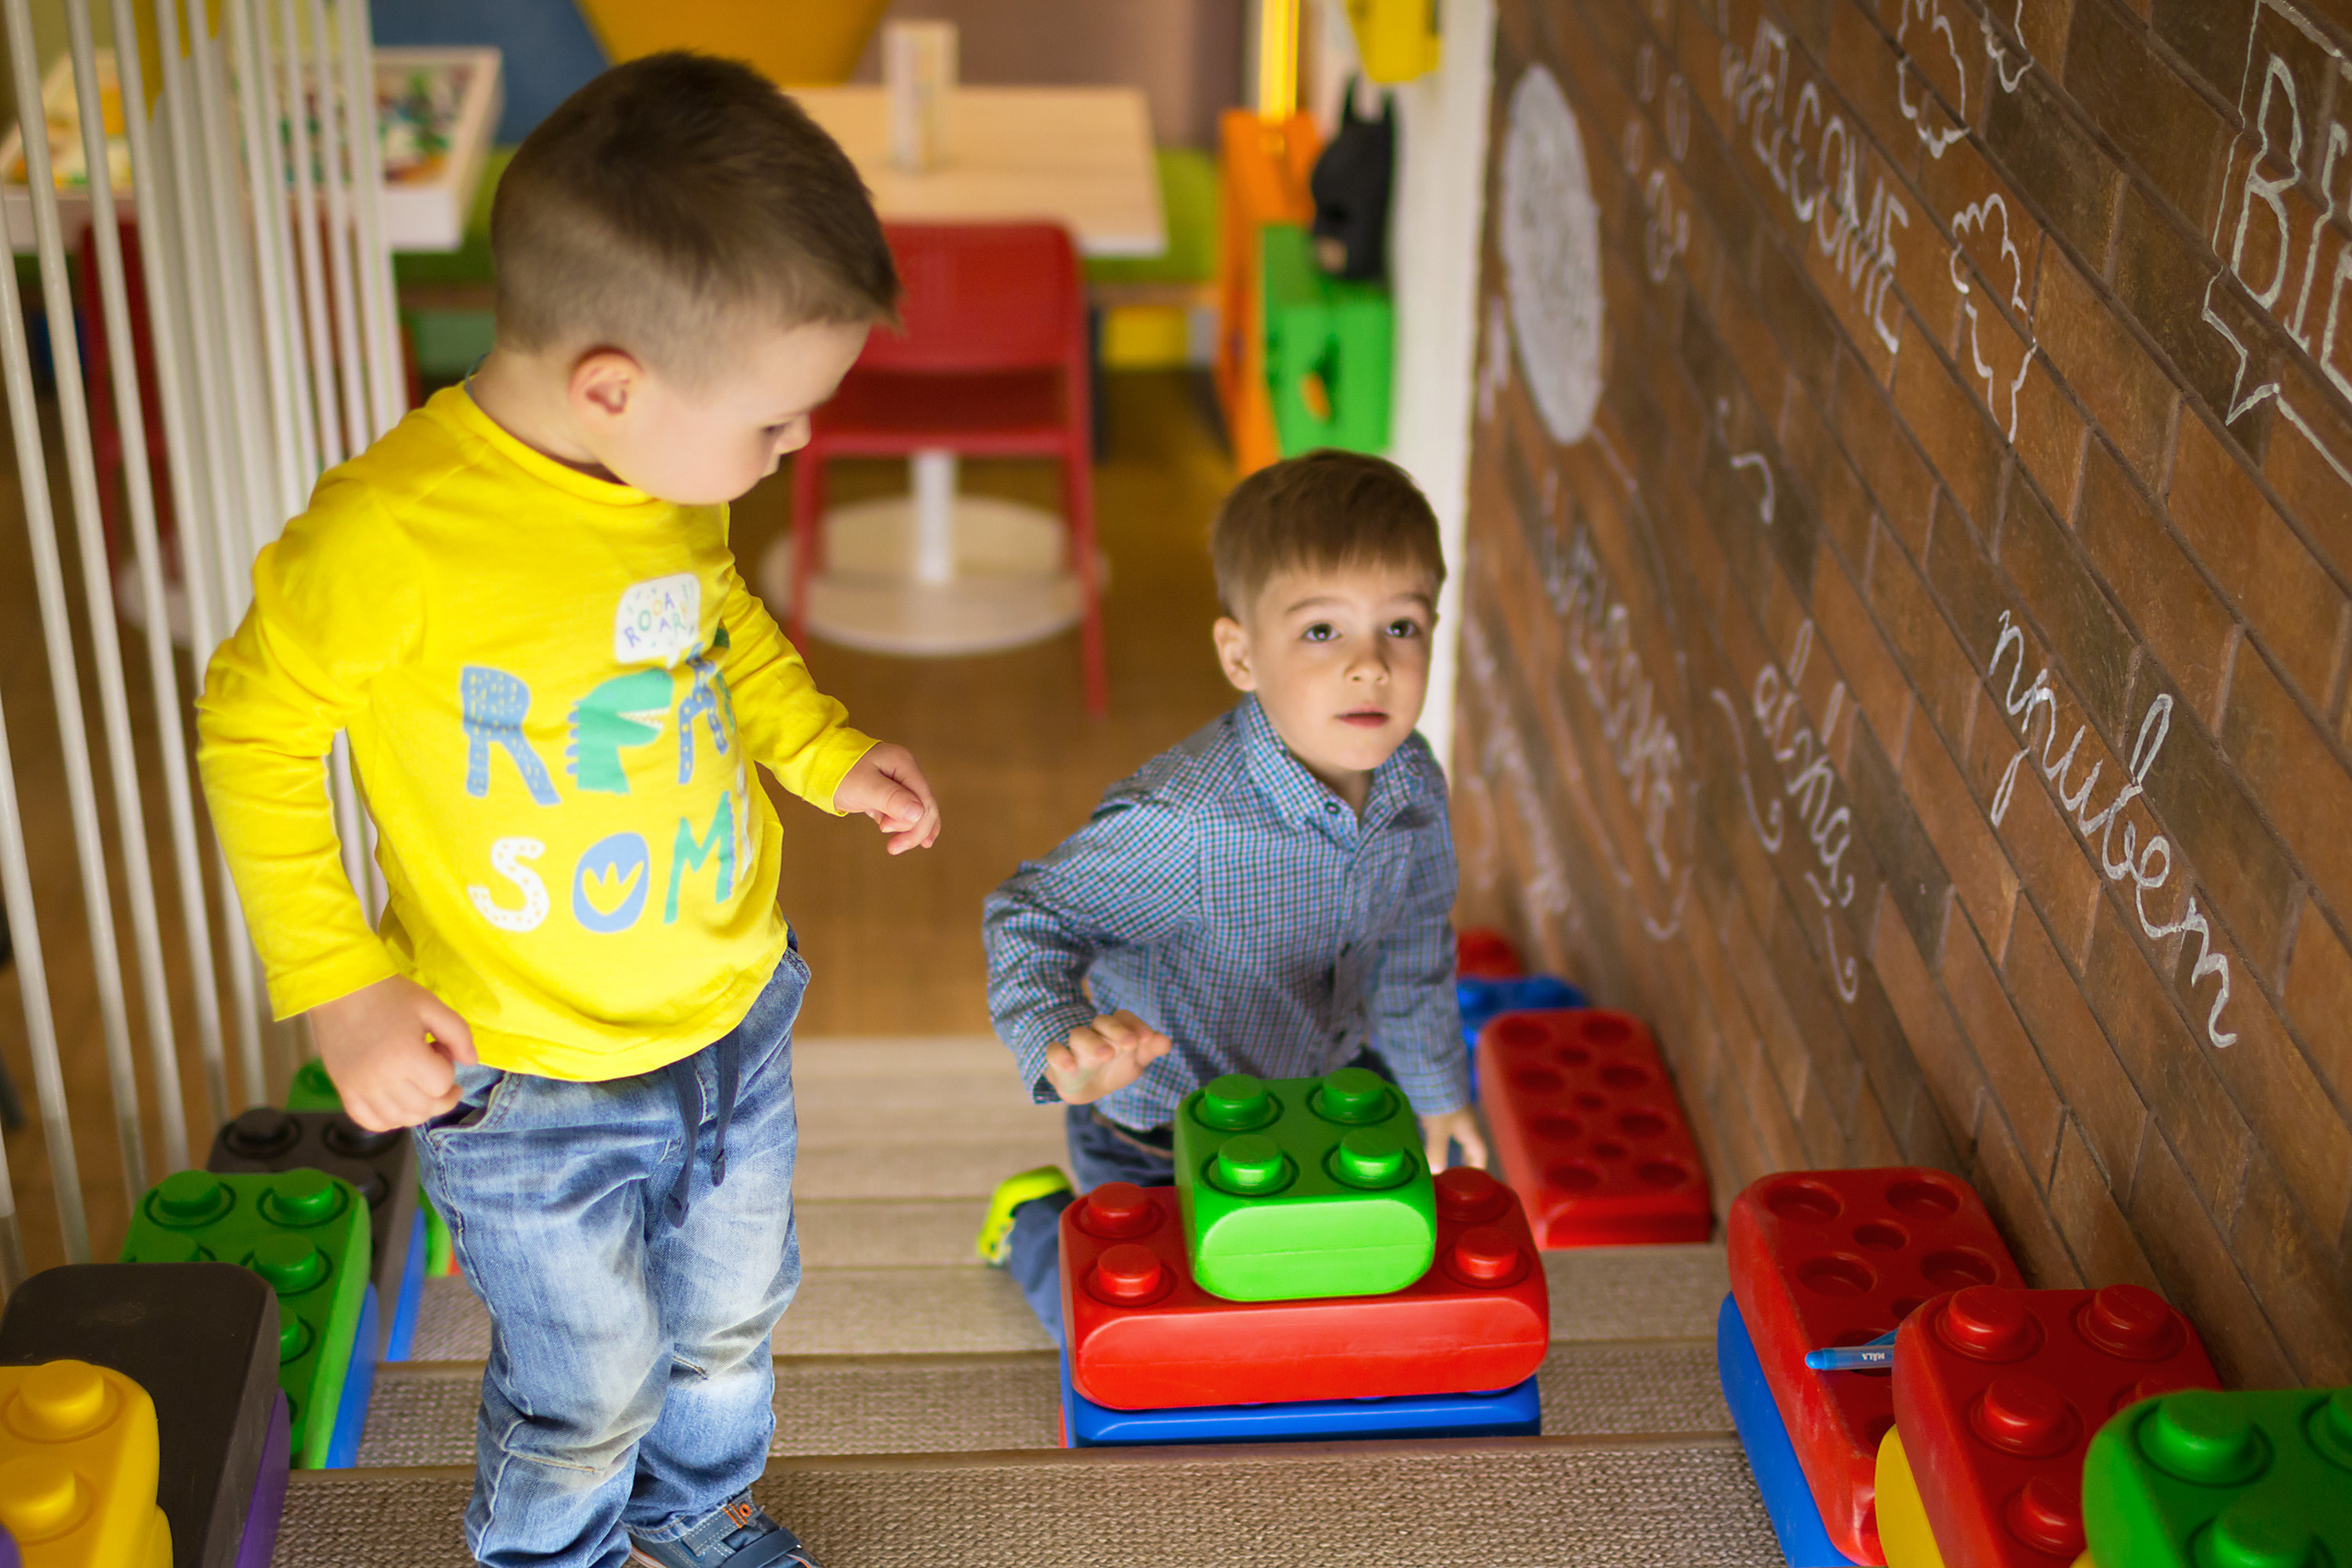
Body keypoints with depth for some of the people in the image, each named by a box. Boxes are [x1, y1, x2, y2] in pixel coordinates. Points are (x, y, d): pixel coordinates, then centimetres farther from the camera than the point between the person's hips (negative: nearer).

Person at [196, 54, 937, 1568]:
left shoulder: (678, 476, -10)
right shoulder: (386, 534, -31)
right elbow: (256, 731, -16)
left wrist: (825, 750, 3)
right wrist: (341, 987, -18)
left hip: (736, 1021, 6)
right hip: (527, 1090, -6)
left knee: (734, 1311, 28)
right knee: (589, 1391, 14)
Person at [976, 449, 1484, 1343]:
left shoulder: (1414, 788, -15)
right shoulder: (1184, 824, -38)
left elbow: (1413, 945, 4)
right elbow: (1029, 917, -28)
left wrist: (1435, 1087, 17)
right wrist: (1063, 1045, -47)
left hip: (1324, 1091, 6)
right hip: (1159, 1146, -6)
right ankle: (1038, 1224, 26)